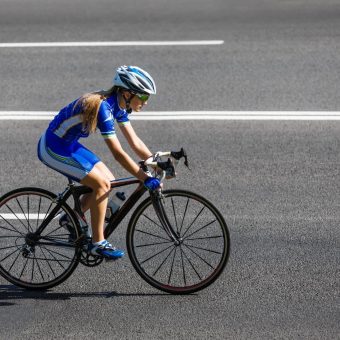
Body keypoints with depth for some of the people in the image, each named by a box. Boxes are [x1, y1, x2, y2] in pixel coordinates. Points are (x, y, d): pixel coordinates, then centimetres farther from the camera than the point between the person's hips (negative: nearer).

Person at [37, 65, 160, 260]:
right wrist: (146, 179, -31)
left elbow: (134, 141, 5)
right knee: (101, 184, -15)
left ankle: (71, 218, 20)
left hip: (68, 144, 9)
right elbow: (118, 154, -31)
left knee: (109, 181, 5)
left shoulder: (118, 105, -1)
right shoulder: (103, 107, -29)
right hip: (53, 148, -9)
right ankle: (98, 243, -5)